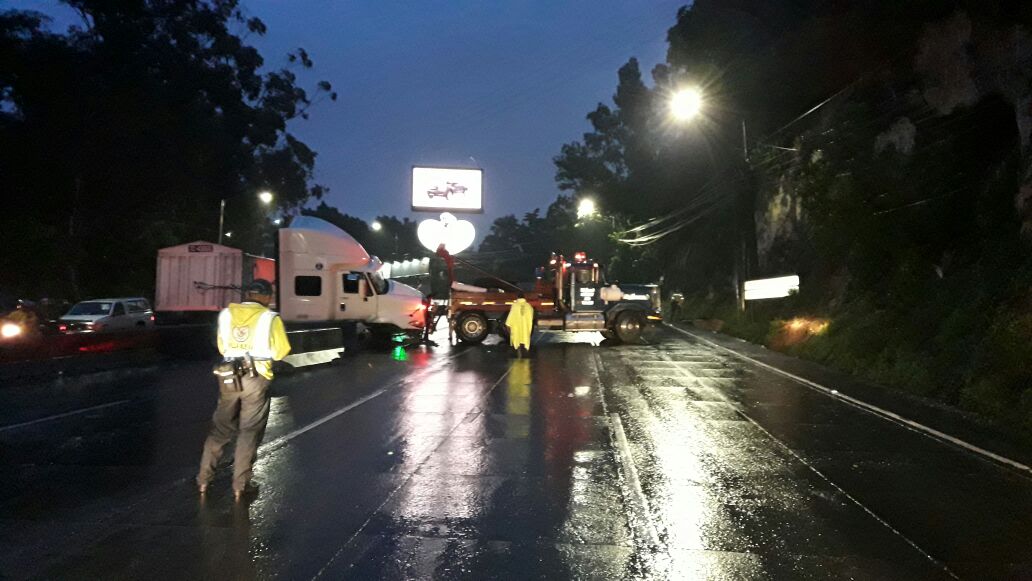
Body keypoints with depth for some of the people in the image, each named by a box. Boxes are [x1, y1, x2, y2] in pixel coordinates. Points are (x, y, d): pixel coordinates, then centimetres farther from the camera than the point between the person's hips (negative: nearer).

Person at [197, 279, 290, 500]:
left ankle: (204, 479, 21)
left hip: (229, 377, 4)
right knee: (249, 432, 7)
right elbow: (281, 351, -4)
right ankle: (240, 485, 11)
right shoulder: (270, 318, -9)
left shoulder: (226, 314, 3)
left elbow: (222, 347, 11)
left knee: (220, 428, 17)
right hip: (256, 379, -3)